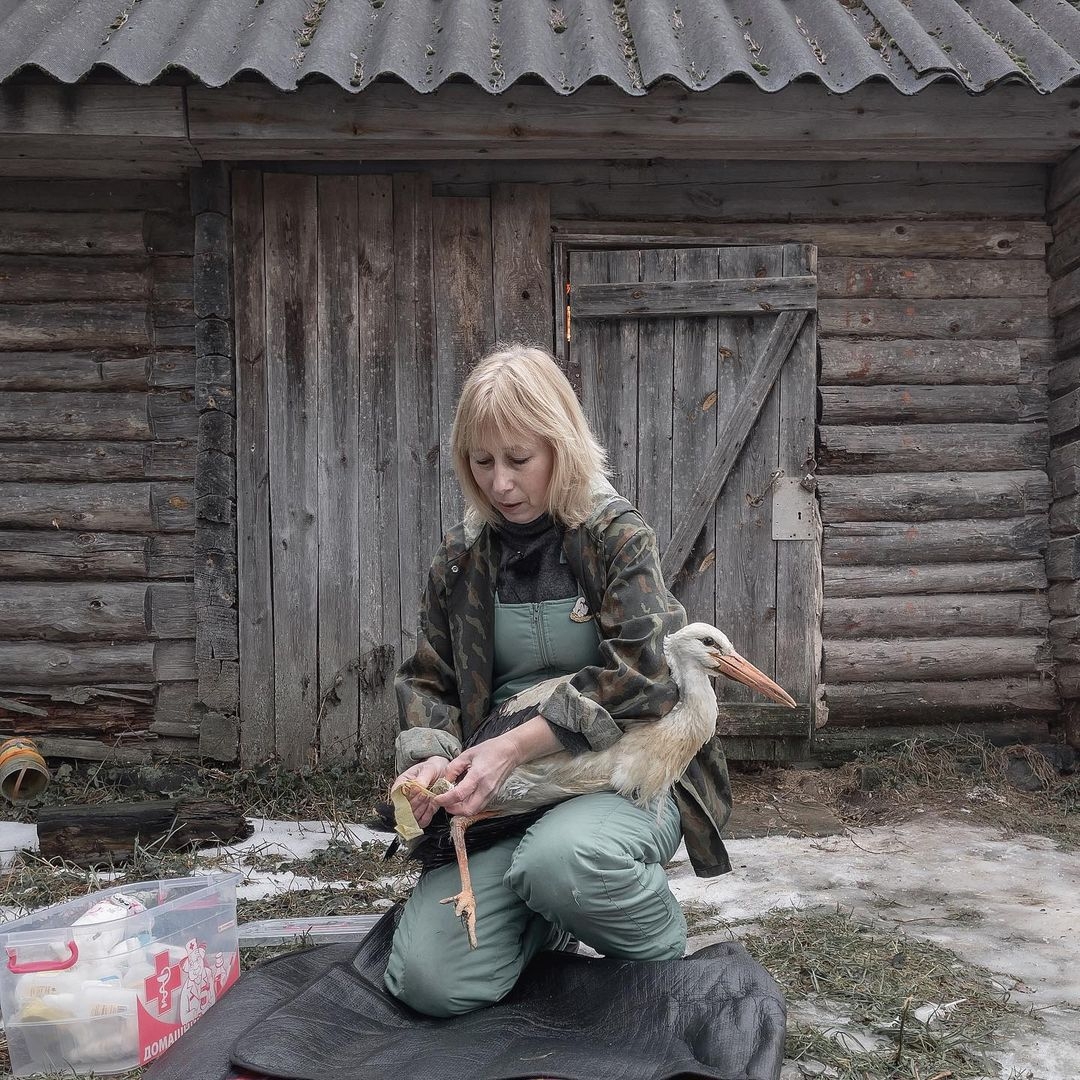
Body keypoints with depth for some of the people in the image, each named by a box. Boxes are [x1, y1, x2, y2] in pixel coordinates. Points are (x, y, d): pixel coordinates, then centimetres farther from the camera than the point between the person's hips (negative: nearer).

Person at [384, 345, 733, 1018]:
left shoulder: (617, 534, -5)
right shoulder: (463, 557, 8)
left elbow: (639, 675, -17)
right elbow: (428, 682, 11)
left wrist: (515, 746, -24)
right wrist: (430, 757, -11)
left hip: (625, 769, -3)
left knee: (560, 859, -38)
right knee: (428, 982, -15)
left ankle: (667, 956, -2)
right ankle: (547, 925, 19)